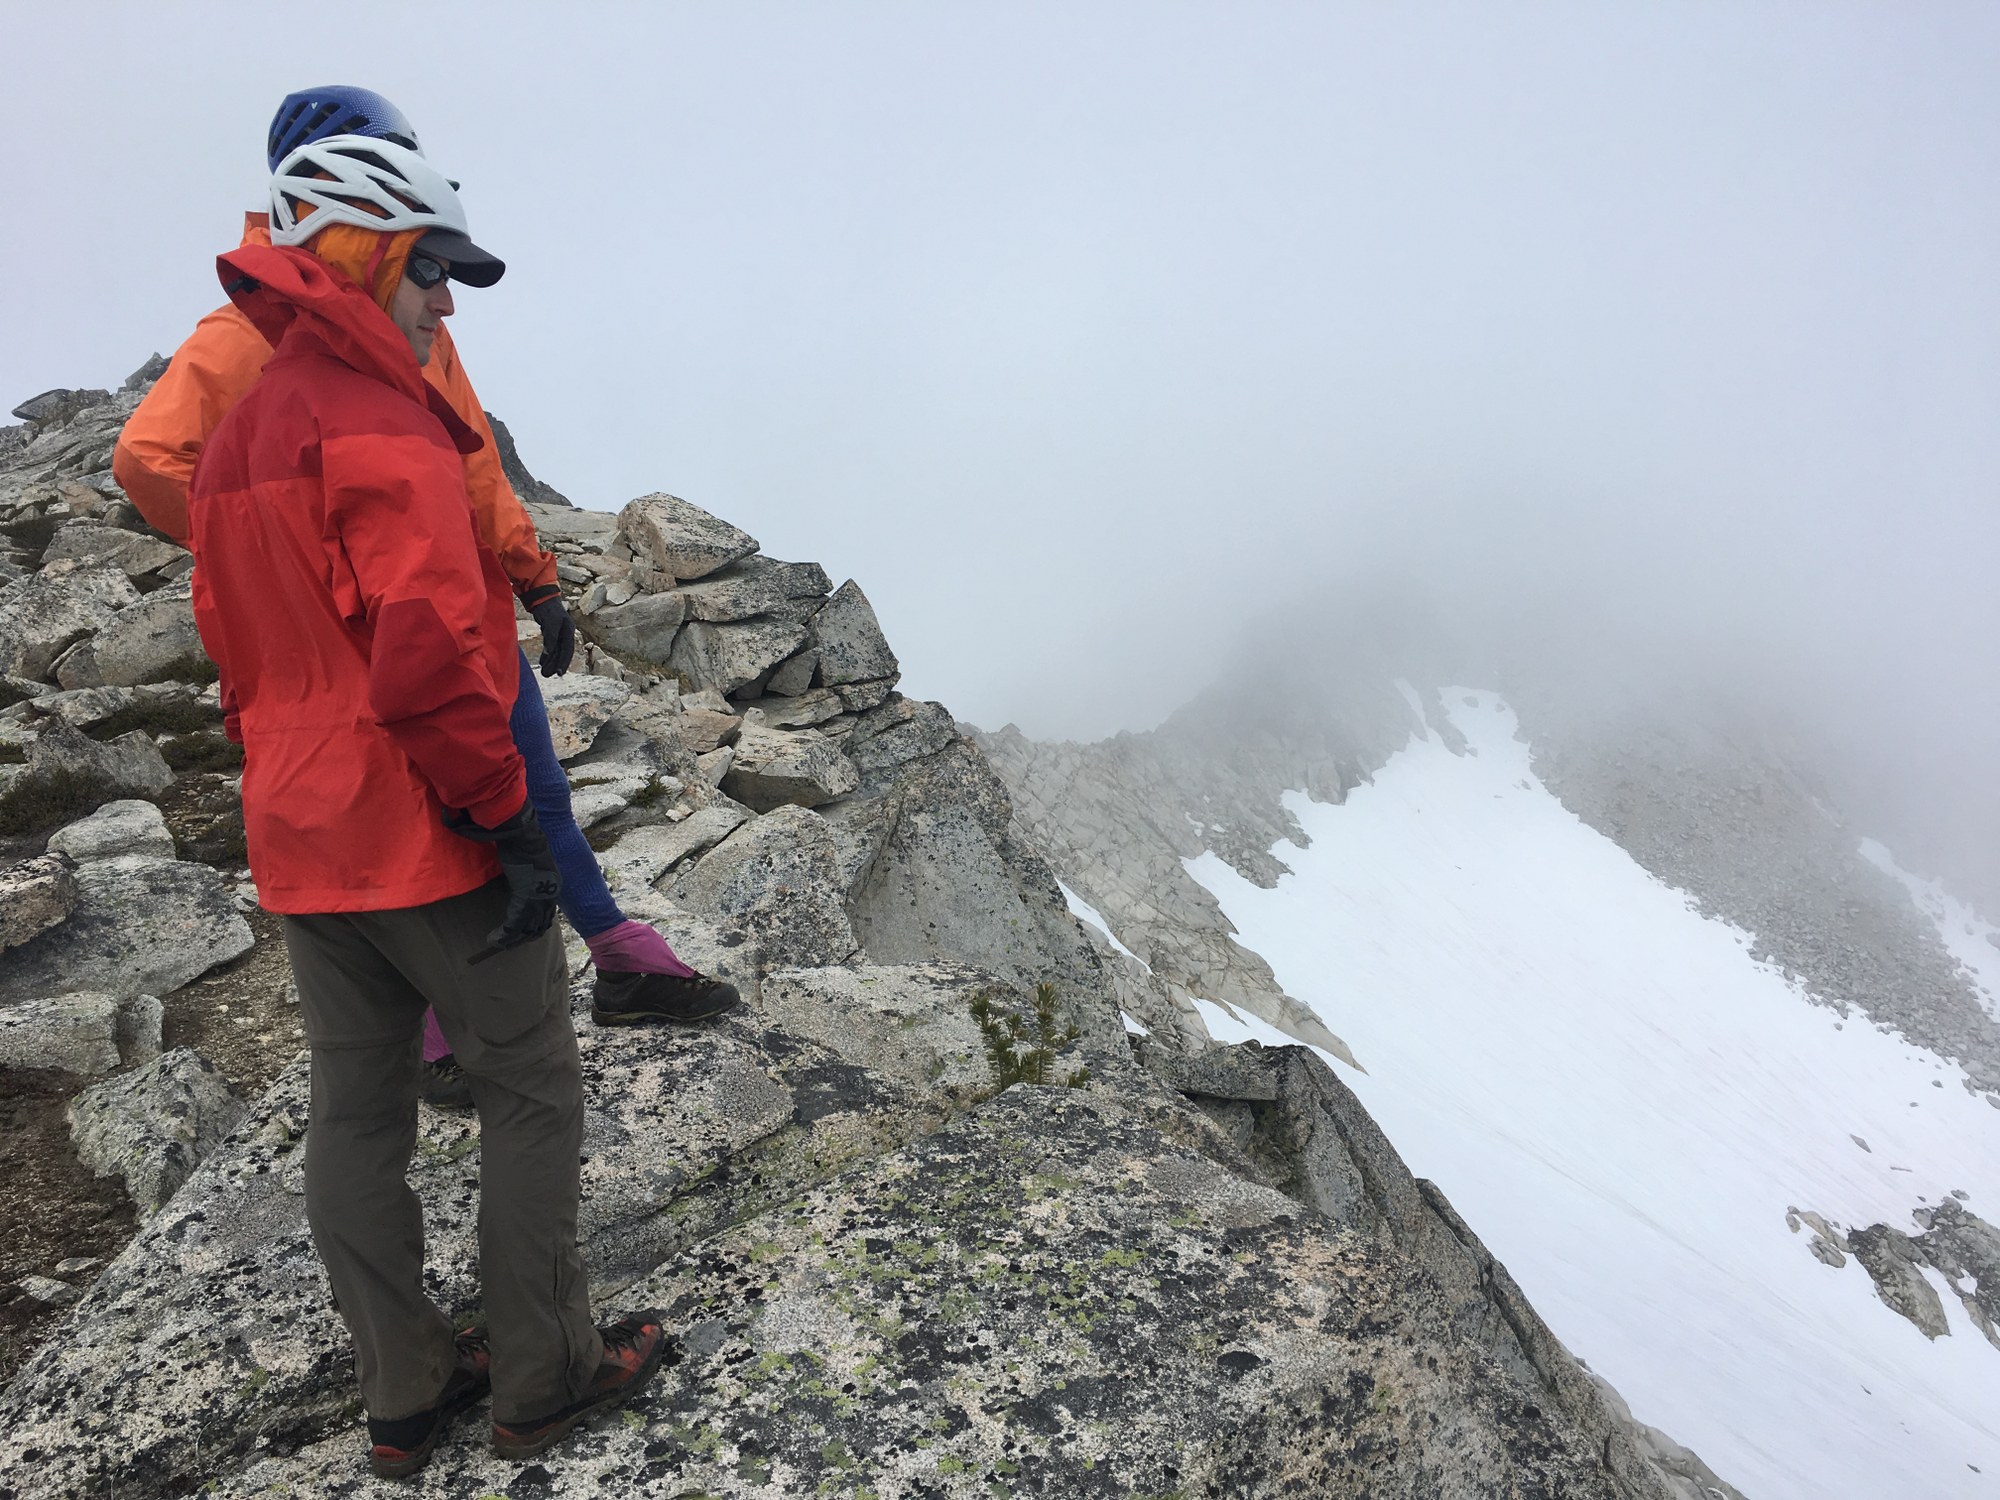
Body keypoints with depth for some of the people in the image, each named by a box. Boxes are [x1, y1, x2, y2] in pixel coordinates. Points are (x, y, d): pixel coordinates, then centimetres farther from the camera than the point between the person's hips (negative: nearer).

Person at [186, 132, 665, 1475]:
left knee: (357, 1107, 13)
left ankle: (405, 1394, 25)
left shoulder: (235, 441, 15)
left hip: (302, 847, 9)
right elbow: (432, 649, -24)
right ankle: (544, 1376, 16)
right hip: (425, 835, -9)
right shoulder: (383, 423, -15)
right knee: (532, 1090, 5)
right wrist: (507, 819, -18)